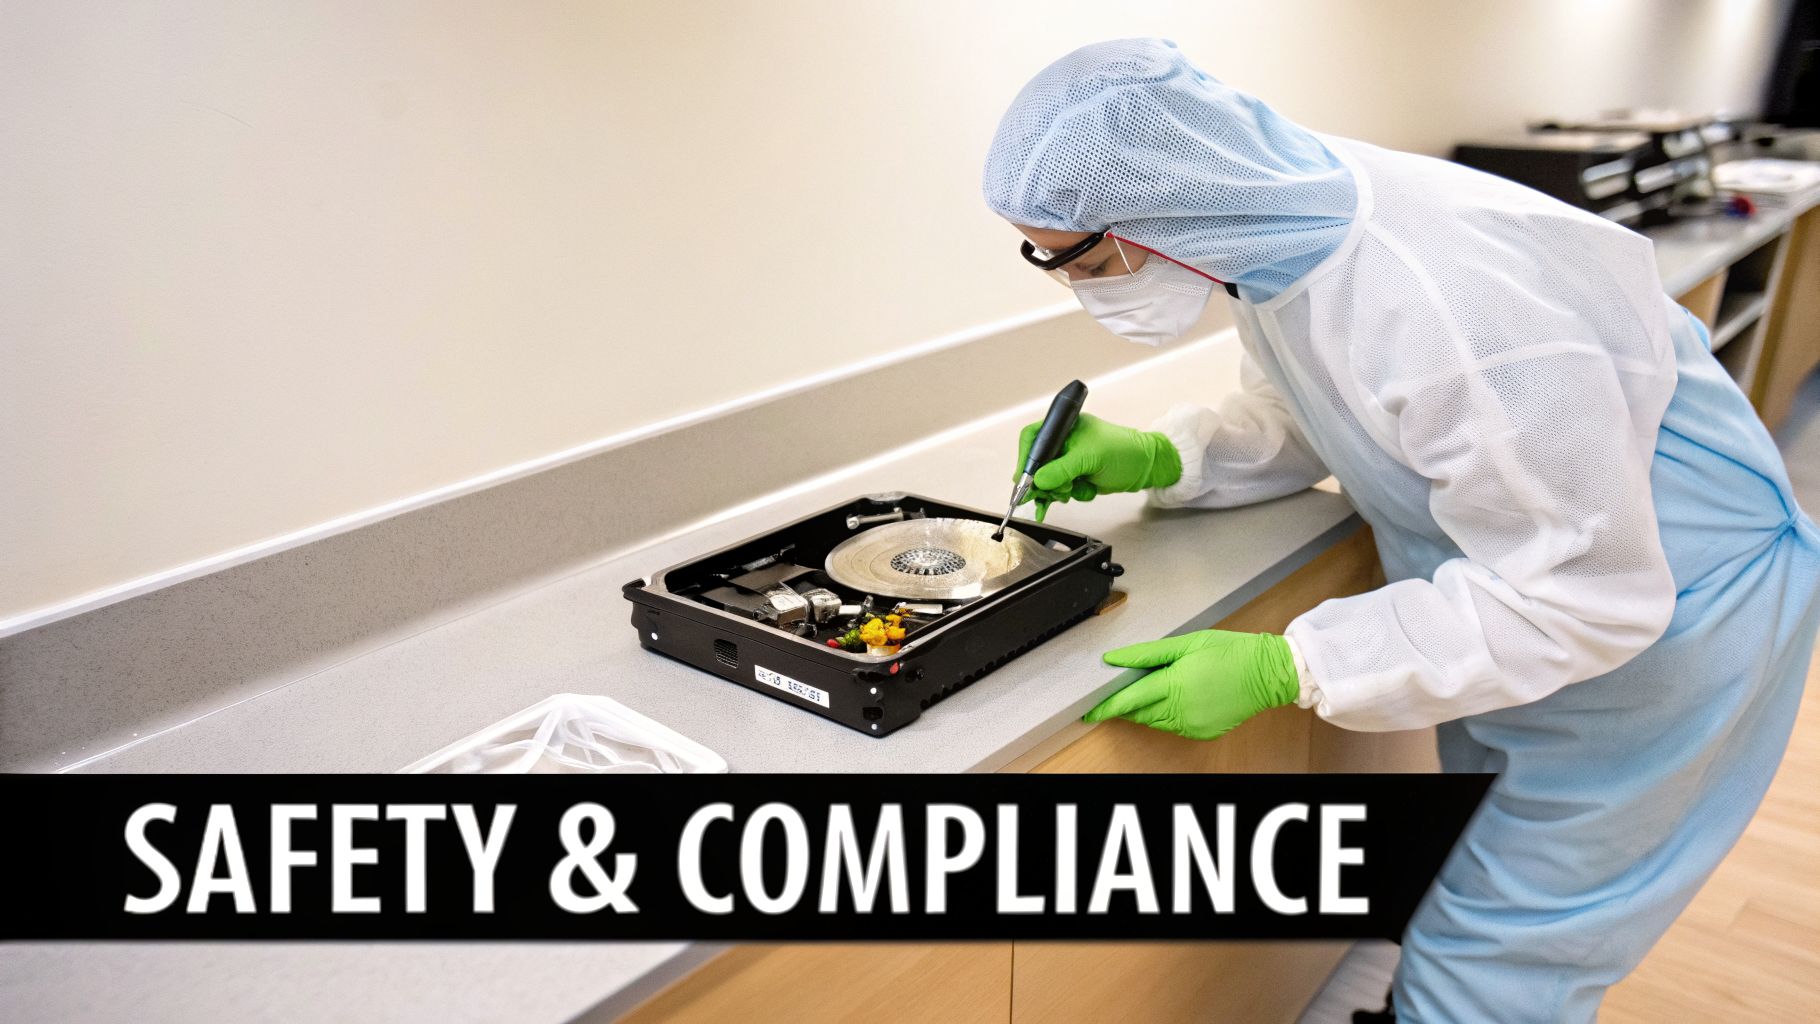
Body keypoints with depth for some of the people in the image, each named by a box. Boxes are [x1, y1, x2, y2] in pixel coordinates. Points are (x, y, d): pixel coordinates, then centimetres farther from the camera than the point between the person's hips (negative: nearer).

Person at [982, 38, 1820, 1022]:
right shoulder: (1279, 227, -12)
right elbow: (1292, 418, 5)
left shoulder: (1446, 296, -39)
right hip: (1516, 570, 8)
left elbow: (1582, 591, -31)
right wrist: (1158, 456, -14)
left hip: (1658, 602, -8)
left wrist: (1282, 669, -33)